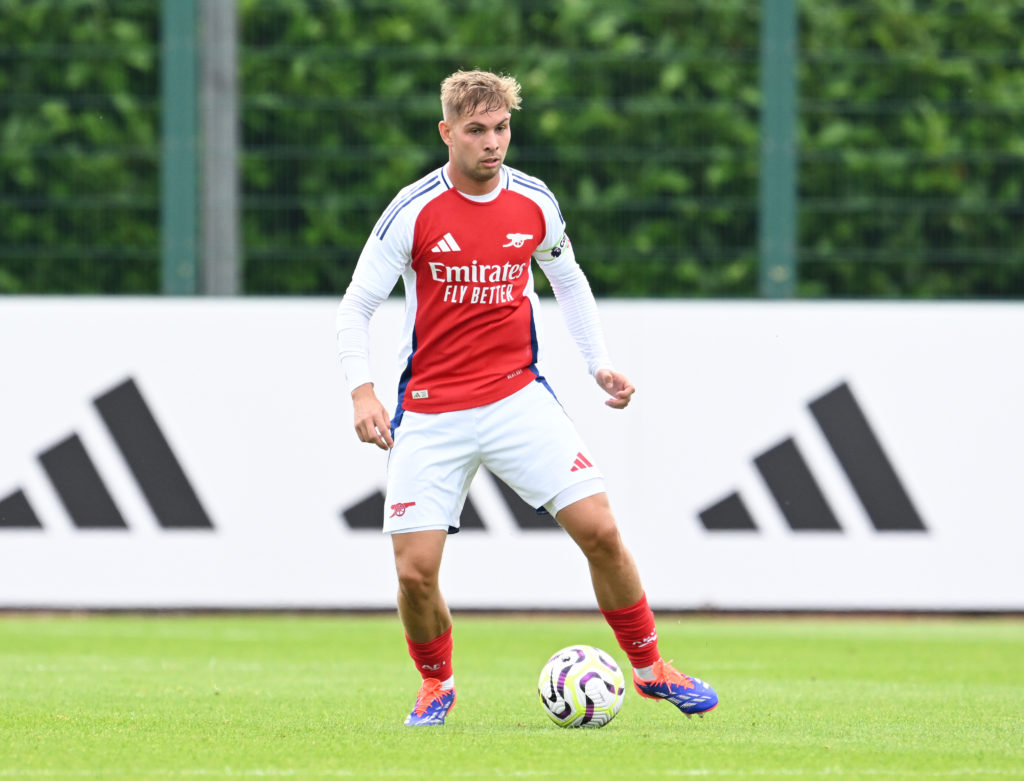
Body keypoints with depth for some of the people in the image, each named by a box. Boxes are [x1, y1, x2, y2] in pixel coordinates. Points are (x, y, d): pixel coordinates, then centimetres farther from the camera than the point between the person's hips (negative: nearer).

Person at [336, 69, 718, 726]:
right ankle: (437, 683, 21)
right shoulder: (414, 212, -10)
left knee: (599, 529, -11)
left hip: (518, 396, 2)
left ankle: (651, 668, 7)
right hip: (431, 413, -2)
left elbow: (569, 280, 19)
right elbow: (356, 307, -3)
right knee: (415, 572, -8)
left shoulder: (535, 203, 0)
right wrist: (362, 392, -16)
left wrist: (600, 363, 10)